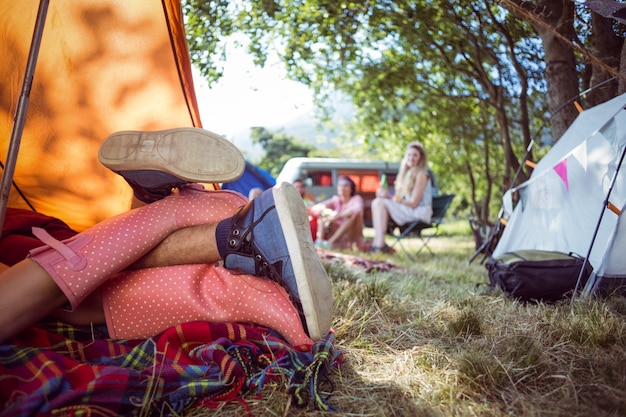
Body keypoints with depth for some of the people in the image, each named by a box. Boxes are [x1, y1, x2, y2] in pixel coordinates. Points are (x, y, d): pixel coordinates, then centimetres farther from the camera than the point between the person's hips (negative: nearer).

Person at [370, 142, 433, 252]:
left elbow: (413, 203, -15)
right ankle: (378, 242, -12)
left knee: (380, 203, -18)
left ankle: (379, 244, -19)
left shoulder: (421, 174, -12)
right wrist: (388, 196, -7)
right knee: (376, 202, -2)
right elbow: (400, 198, 13)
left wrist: (390, 198, -11)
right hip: (407, 210, 9)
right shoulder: (407, 172, 15)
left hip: (419, 212, -9)